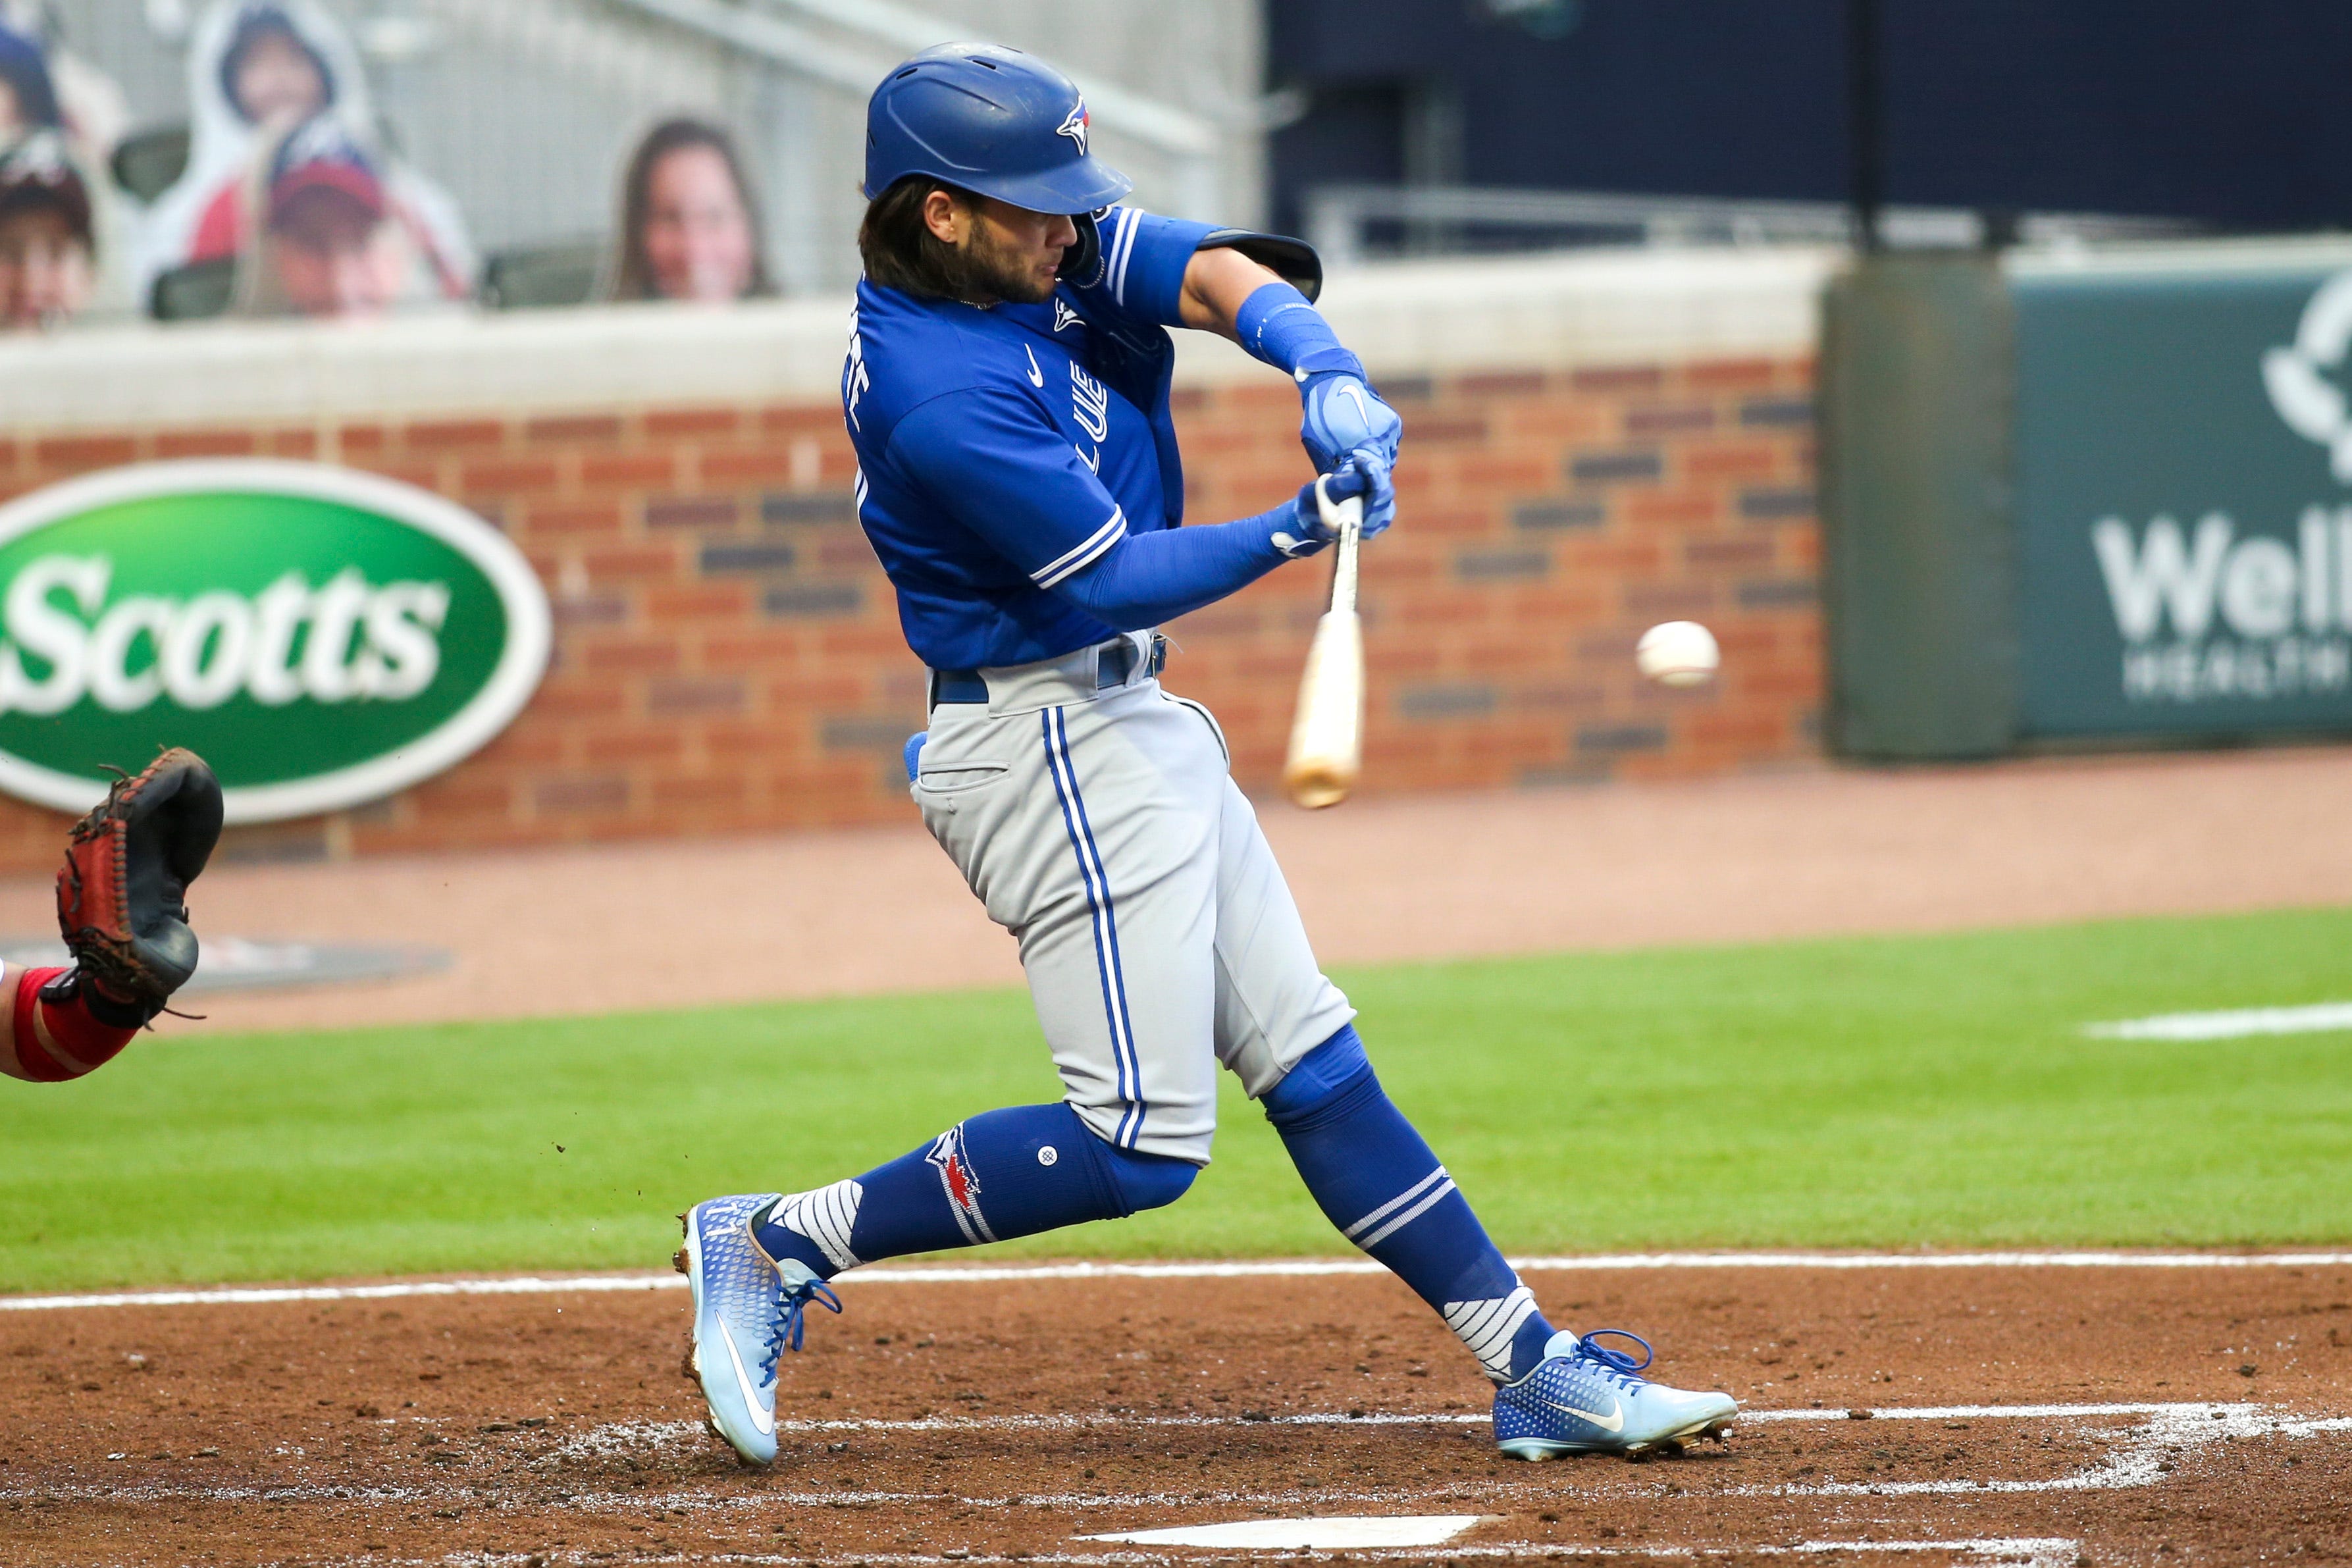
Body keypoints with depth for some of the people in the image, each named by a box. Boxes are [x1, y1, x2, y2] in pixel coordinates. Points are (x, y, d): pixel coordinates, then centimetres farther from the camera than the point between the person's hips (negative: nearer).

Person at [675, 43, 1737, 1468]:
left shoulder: (1051, 251, 1)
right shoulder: (942, 400, -24)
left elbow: (1219, 278, -10)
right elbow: (1118, 576, -20)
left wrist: (1327, 376, -28)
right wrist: (1299, 533, -28)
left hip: (1132, 725, 10)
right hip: (1053, 747, -10)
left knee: (1310, 1059, 10)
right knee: (1143, 1145, -10)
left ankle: (1533, 1368, 12)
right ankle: (785, 1245, -2)